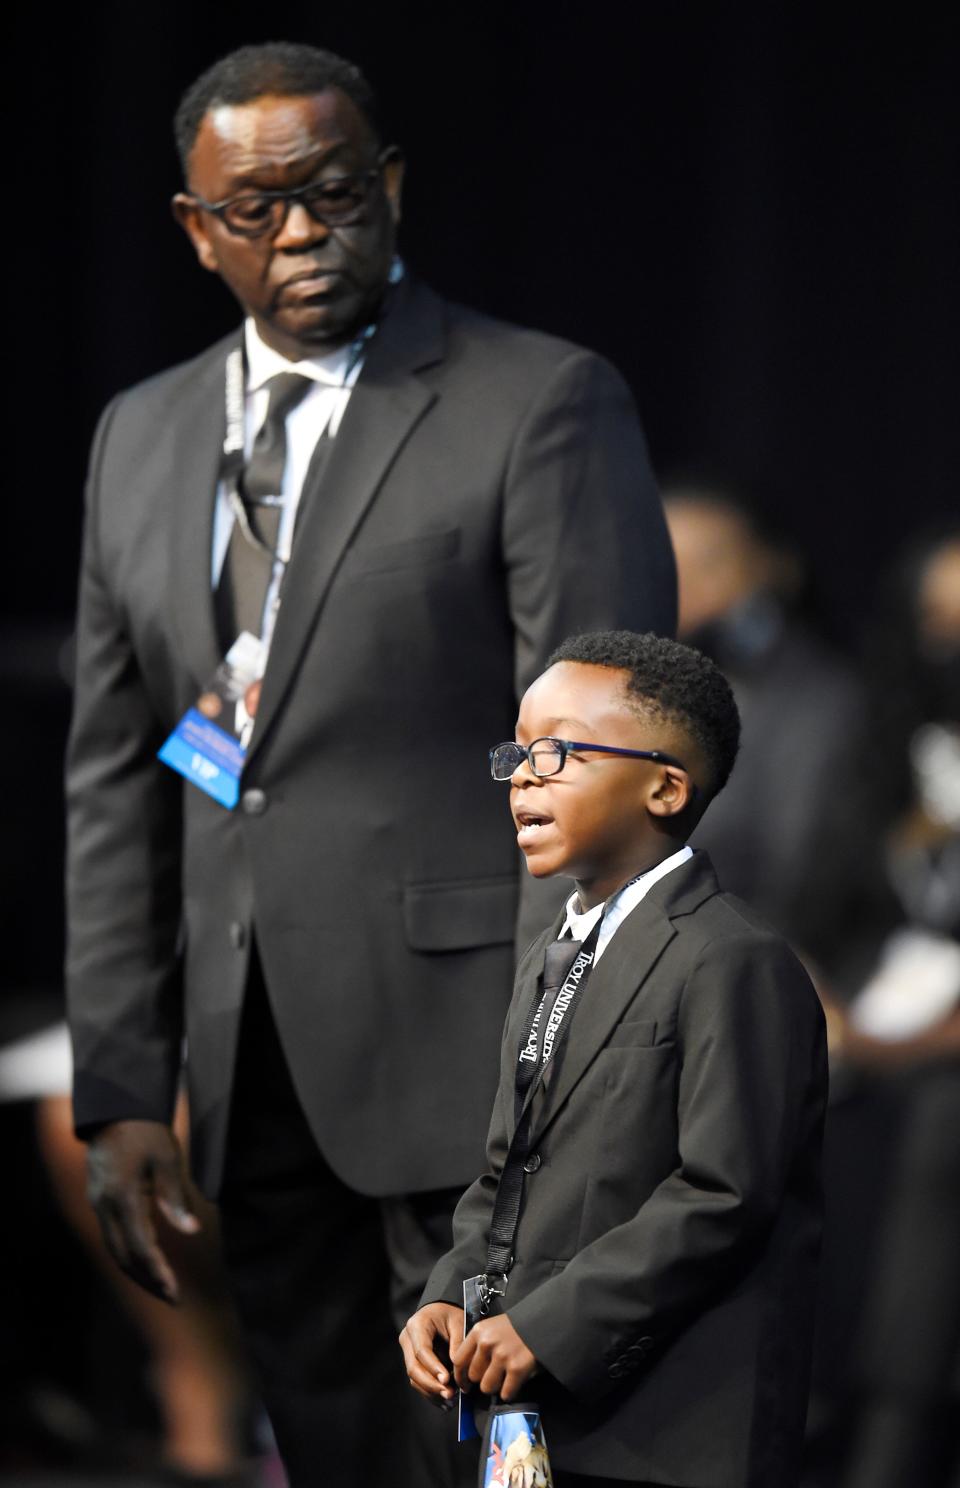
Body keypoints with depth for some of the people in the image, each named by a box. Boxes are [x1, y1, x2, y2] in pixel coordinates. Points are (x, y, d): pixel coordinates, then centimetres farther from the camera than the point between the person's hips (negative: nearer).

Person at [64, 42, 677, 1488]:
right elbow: (117, 780, 15)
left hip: (458, 1044, -6)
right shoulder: (143, 438, 15)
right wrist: (122, 1089, 8)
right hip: (254, 1074, 6)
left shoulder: (543, 405, -4)